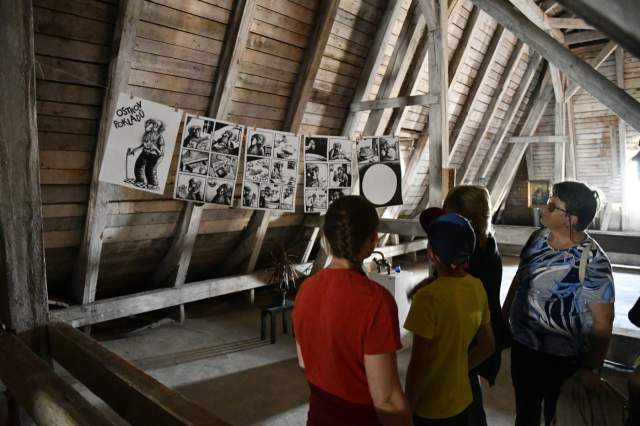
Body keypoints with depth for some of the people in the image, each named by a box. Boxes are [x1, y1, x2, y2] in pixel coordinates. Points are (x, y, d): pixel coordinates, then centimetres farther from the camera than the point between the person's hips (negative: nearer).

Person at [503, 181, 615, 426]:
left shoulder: (592, 262, -24)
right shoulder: (538, 238, -4)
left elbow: (603, 322, -19)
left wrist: (592, 369, -16)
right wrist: (502, 317, 12)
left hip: (562, 359, -5)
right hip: (521, 346, 6)